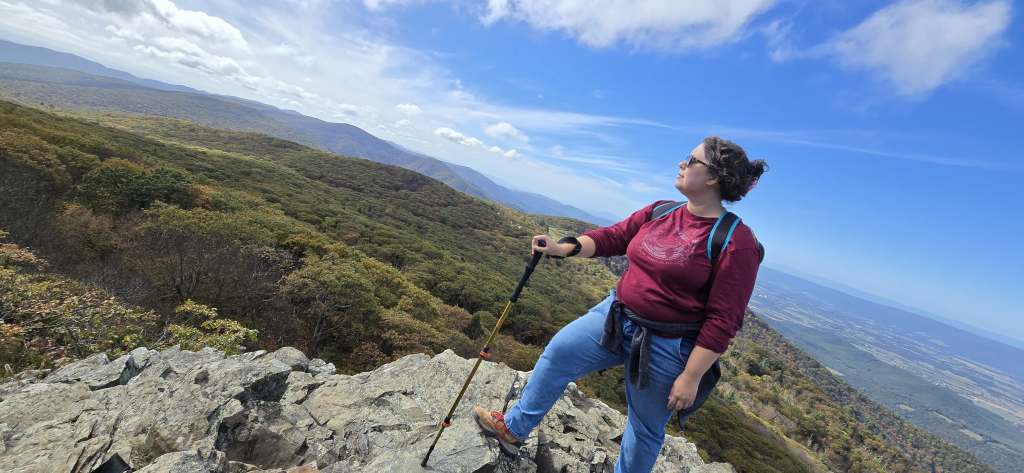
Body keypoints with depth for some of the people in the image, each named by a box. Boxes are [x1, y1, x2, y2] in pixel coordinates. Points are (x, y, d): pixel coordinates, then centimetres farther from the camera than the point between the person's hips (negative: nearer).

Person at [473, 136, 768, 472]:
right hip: (617, 316, 7)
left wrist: (691, 377, -17)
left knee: (645, 429, 15)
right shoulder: (659, 212, 1)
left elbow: (723, 320, -18)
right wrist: (562, 248, -9)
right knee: (558, 352, 10)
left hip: (666, 347, -6)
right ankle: (513, 430, 30)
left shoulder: (735, 241, -18)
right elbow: (613, 236, 4)